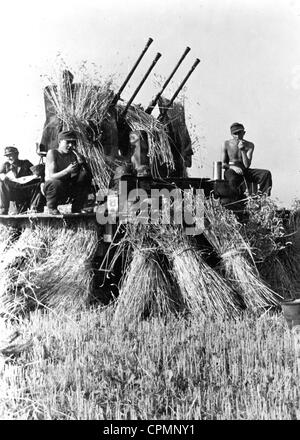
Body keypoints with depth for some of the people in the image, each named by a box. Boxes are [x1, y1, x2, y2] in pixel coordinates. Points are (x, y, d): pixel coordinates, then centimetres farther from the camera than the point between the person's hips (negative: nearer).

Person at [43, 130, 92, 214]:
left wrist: (82, 162, -25)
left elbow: (89, 175, -6)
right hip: (52, 188, -4)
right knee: (56, 183, -38)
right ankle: (51, 207, -6)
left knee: (85, 176, -15)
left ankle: (77, 208, -4)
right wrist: (67, 171, -39)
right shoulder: (52, 153, -11)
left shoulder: (73, 155, 1)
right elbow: (52, 176, -23)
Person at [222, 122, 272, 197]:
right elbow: (223, 164, 2)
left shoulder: (249, 145, 4)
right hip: (230, 170, -3)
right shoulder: (227, 144, 2)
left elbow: (247, 165, -7)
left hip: (244, 171, 3)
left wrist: (242, 150, -17)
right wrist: (233, 167, -19)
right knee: (233, 181, -41)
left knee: (266, 173, -20)